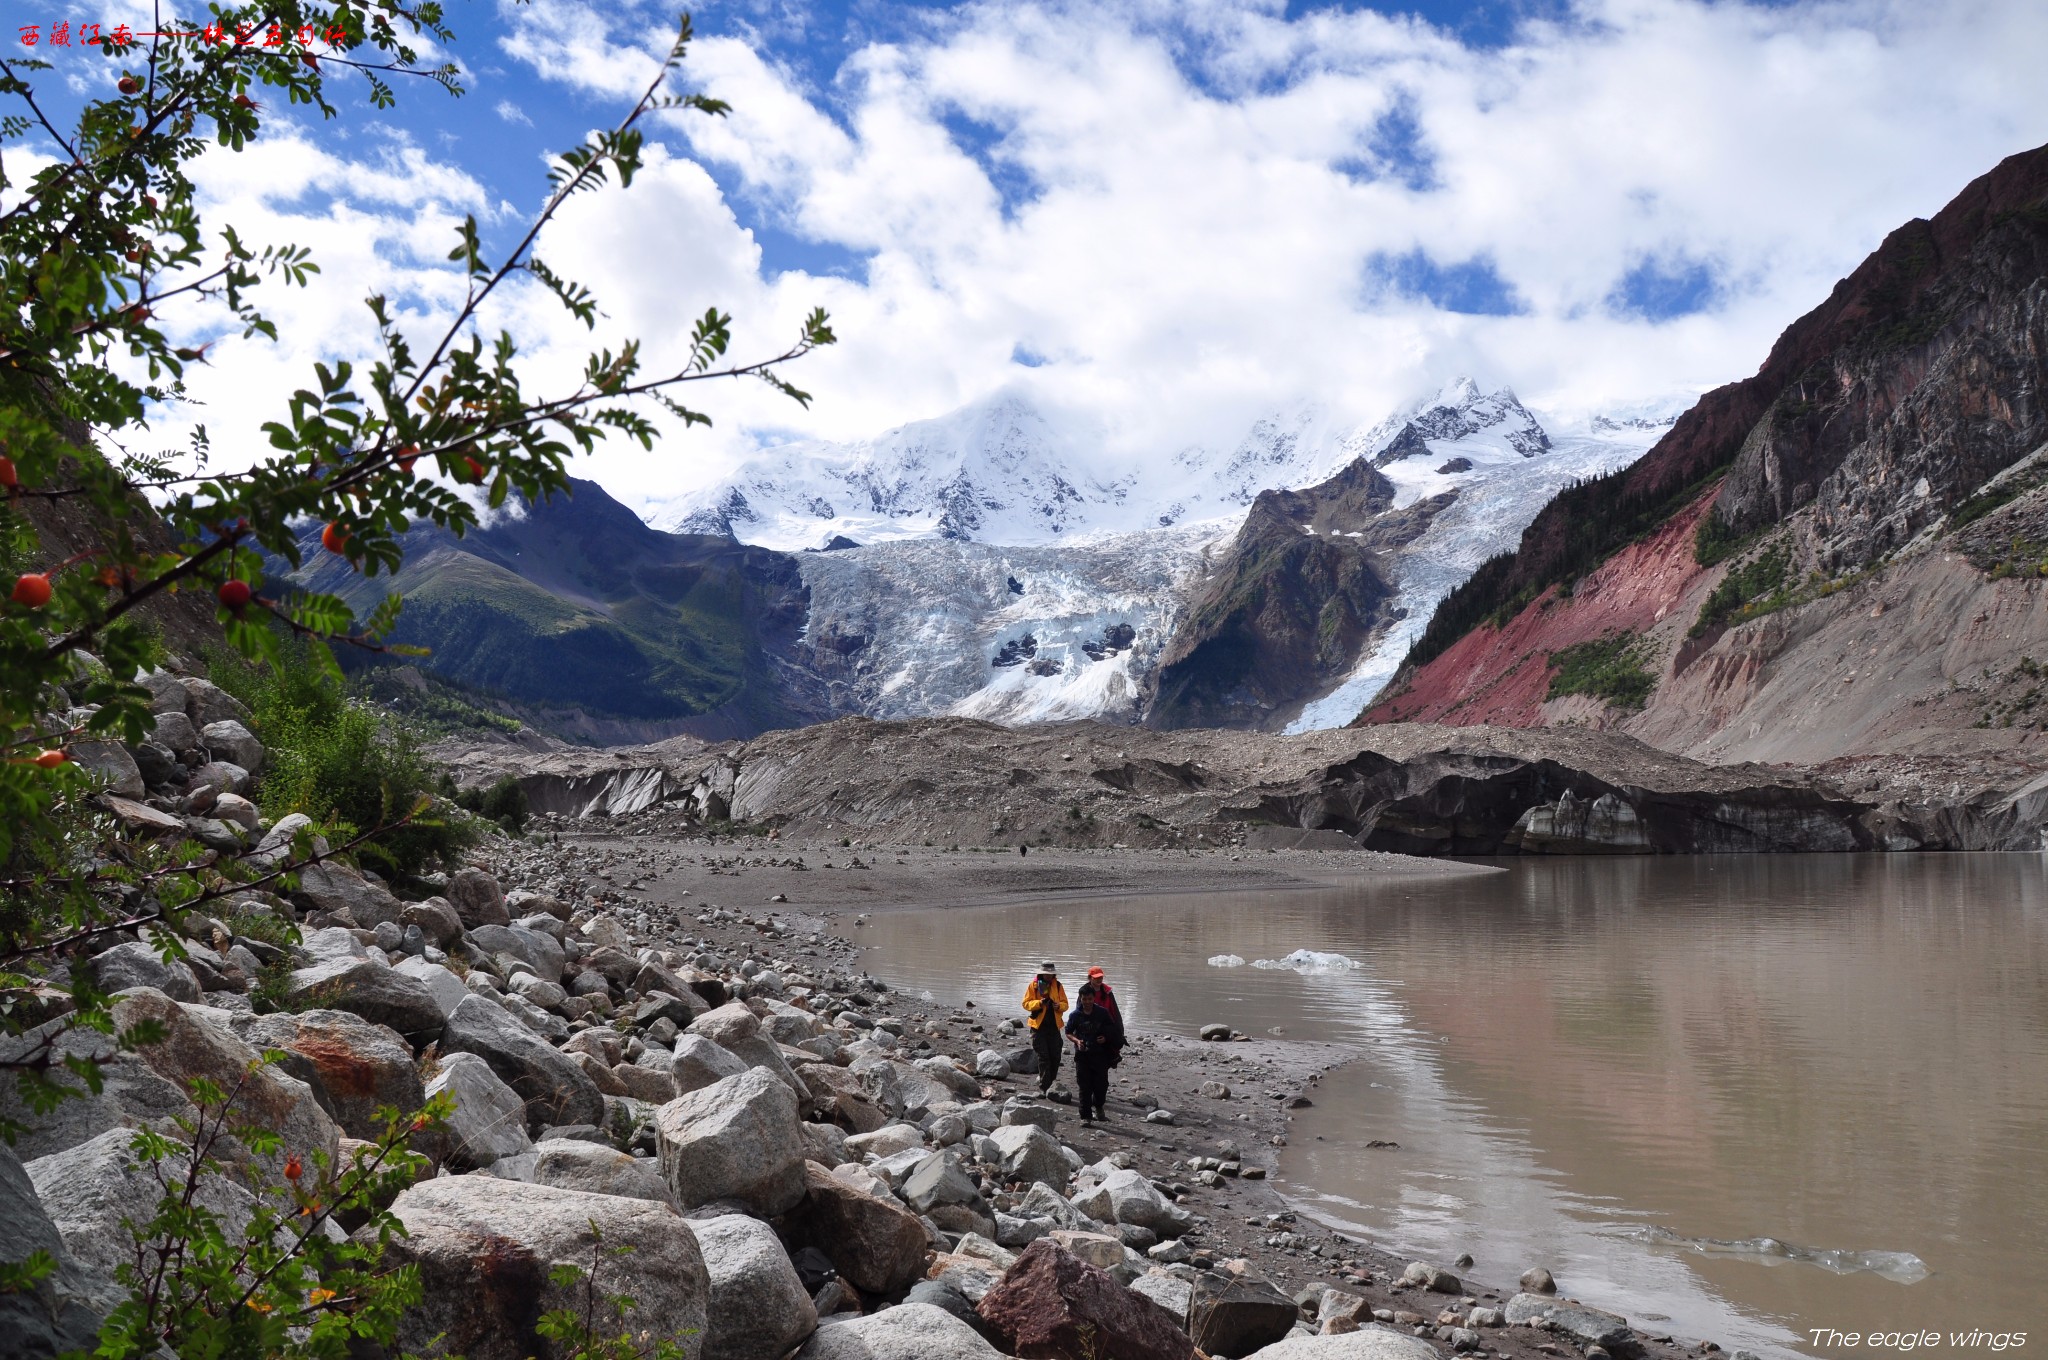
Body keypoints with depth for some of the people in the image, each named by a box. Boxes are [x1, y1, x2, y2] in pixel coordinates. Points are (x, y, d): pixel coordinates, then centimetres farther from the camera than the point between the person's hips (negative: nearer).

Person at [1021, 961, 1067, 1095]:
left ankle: (1047, 1082, 22)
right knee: (1043, 1057, -5)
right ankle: (1044, 1087, -2)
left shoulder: (1058, 985, 7)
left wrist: (1059, 1006, -14)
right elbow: (1026, 1003, -4)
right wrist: (1039, 1003, -21)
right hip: (1039, 1025, -3)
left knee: (1055, 1056, 4)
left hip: (1054, 1025, 3)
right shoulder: (1034, 985, -1)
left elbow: (1065, 1004, 9)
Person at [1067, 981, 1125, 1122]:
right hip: (1082, 1054, -1)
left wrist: (1106, 1038, -9)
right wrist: (1076, 1040, -12)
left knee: (1102, 1084, 4)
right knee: (1084, 1086, -1)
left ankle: (1098, 1106, 32)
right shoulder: (1075, 1015, -1)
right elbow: (1068, 1033, 7)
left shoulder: (1102, 1012, 0)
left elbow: (1113, 1030, 10)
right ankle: (1085, 1116, 7)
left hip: (1100, 1054, 1)